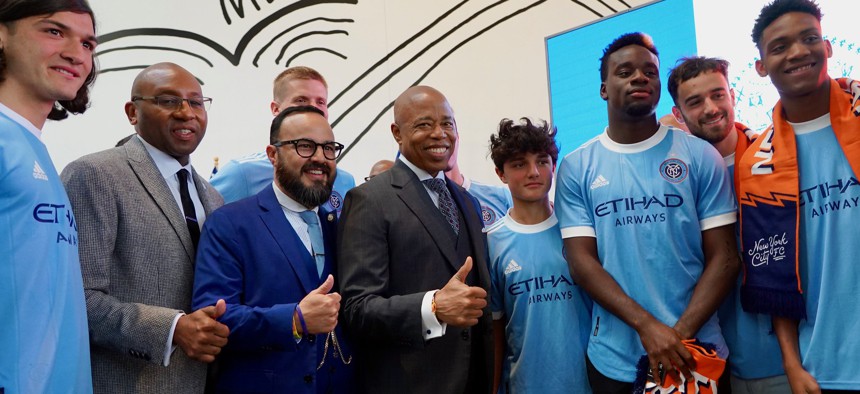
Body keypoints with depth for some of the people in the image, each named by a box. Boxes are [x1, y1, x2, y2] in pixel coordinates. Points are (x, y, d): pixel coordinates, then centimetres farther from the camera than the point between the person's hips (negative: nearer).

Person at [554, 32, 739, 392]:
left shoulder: (700, 156, 0)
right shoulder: (576, 167, -1)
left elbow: (723, 256, -3)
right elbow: (581, 261, -6)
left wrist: (680, 334, -15)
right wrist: (646, 325, -18)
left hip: (696, 353, 1)